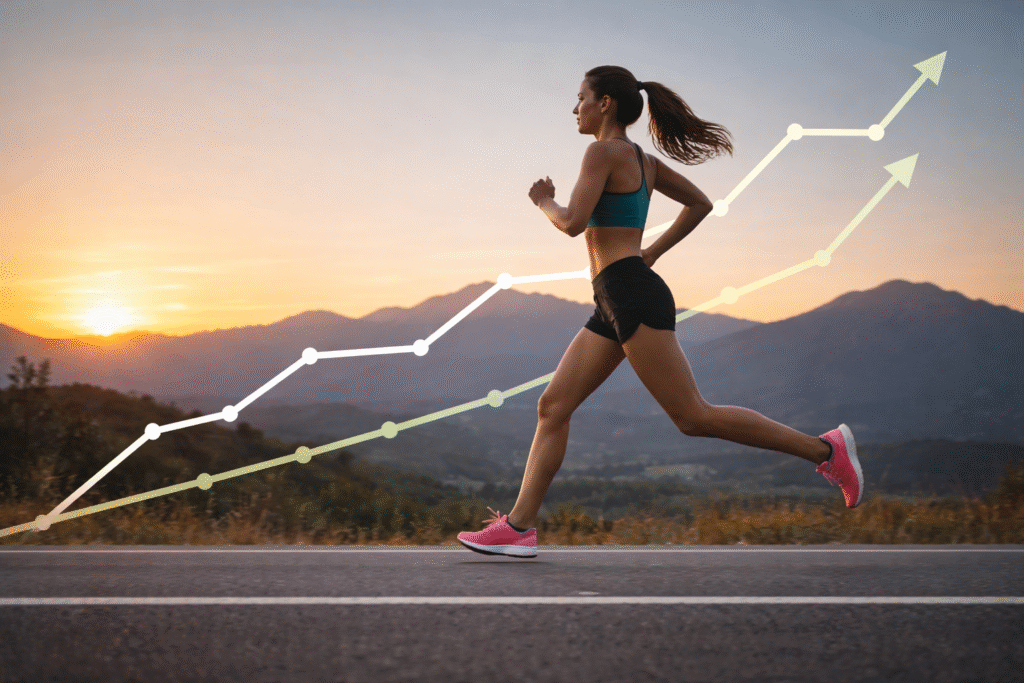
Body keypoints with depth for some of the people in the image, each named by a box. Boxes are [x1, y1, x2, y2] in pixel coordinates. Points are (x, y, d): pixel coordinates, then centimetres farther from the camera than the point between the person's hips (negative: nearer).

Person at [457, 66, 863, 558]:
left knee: (693, 416, -10)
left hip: (632, 295, -10)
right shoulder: (642, 160, 19)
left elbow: (573, 223, -15)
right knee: (552, 406, 4)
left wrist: (544, 202, 5)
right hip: (614, 303, 10)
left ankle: (825, 449, -6)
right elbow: (700, 203, 27)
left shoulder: (604, 151, -8)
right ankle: (518, 527, 1)